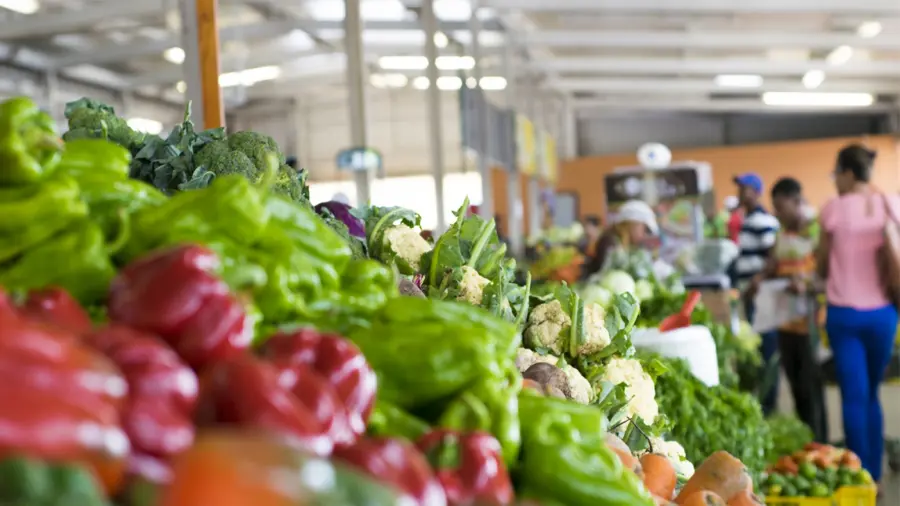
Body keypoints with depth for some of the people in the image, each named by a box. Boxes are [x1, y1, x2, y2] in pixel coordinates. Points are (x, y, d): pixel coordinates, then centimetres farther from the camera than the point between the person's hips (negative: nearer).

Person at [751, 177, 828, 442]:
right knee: (796, 387, 14)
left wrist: (807, 286, -31)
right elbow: (771, 267, 16)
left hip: (810, 324, -7)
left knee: (811, 388, -4)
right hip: (785, 322, 7)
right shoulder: (782, 234, 13)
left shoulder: (818, 232, -10)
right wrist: (760, 279, -6)